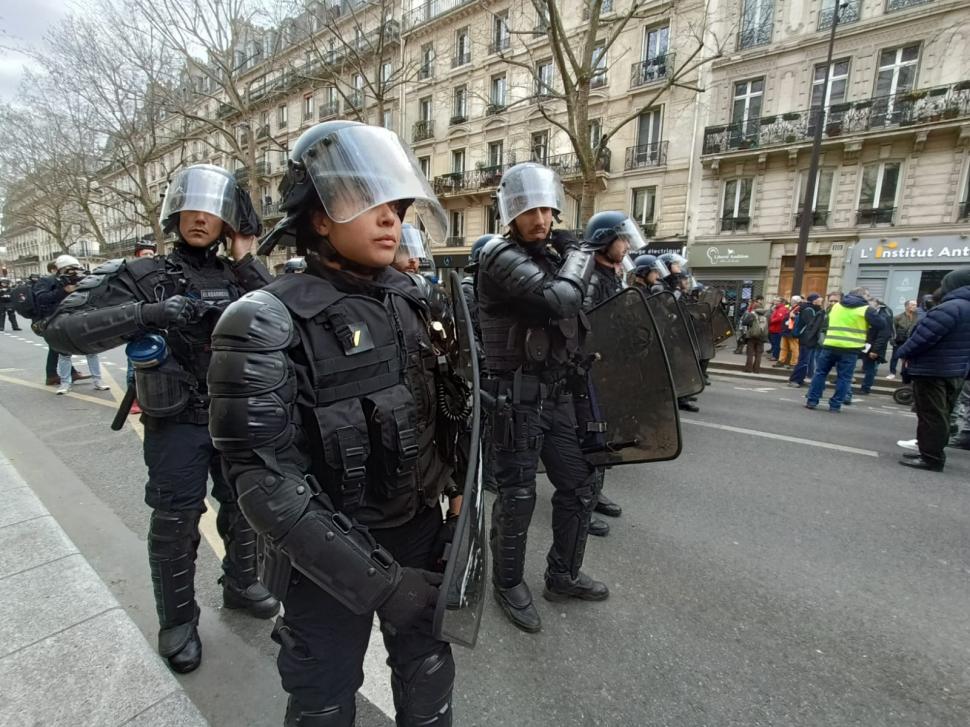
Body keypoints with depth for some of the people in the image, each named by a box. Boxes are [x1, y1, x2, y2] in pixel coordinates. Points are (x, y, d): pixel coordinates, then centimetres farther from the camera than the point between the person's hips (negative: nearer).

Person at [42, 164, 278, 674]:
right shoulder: (143, 276, -5)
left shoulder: (238, 277, 3)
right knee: (175, 524, 9)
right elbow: (62, 329, -13)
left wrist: (248, 263, -10)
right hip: (176, 423, -3)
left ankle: (240, 584, 41)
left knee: (242, 507, 17)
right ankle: (177, 621, 31)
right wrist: (145, 313, -29)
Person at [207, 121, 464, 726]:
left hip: (421, 530, 5)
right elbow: (266, 483, -22)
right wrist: (377, 581, -24)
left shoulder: (411, 298, -1)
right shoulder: (270, 323, -19)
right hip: (329, 556, -4)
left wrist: (458, 498, 2)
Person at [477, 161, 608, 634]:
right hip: (517, 397, -8)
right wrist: (579, 258, -10)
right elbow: (561, 299, -26)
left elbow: (572, 317, 21)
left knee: (579, 485, 14)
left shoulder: (553, 257, 14)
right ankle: (509, 584, 28)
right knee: (517, 496, 4)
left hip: (557, 395, 8)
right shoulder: (501, 256, -12)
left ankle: (563, 576, 35)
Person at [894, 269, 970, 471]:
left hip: (933, 371, -10)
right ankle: (932, 452, 26)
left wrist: (904, 353, -5)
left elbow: (922, 337, -22)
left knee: (931, 416, -3)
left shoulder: (951, 308, -21)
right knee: (940, 415, 17)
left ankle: (931, 458, 2)